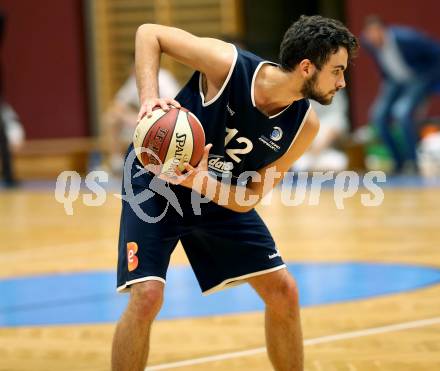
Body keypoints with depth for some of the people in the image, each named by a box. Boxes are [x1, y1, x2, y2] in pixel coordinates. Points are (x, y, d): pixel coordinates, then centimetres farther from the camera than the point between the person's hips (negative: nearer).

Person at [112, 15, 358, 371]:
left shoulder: (304, 125, -15)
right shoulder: (228, 65, -29)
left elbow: (248, 198, -12)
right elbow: (149, 34, -18)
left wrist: (200, 183, -32)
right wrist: (149, 98, -33)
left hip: (222, 197, 5)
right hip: (154, 181, -5)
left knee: (284, 292, 2)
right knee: (147, 296, -21)